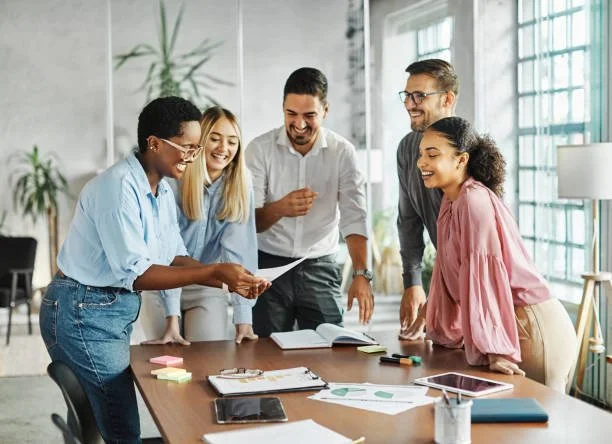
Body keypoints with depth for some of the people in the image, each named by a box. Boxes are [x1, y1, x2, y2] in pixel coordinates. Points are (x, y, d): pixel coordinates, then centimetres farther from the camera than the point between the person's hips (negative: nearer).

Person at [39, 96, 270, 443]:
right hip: (84, 311, -9)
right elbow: (134, 273, -26)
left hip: (120, 309, 9)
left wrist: (229, 282, -6)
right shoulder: (120, 187, -21)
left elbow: (174, 259, 9)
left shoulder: (164, 191, 8)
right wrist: (214, 271, -27)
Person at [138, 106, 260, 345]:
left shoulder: (240, 185, -11)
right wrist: (172, 319, -27)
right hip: (162, 288, -2)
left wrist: (244, 318, -24)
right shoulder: (172, 182, -20)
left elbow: (238, 250, -17)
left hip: (207, 289, 2)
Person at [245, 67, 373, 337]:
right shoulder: (260, 149, -6)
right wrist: (281, 208, -31)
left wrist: (361, 274, -24)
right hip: (268, 266, -1)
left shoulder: (342, 152, -3)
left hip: (320, 267, 1)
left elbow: (354, 218, -10)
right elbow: (248, 220, -10)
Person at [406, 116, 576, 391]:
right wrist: (431, 321, 23)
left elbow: (484, 275, -25)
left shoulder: (475, 200, -19)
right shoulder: (451, 201, 9)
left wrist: (494, 349, -27)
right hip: (511, 324, 9)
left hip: (532, 329, -9)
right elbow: (451, 273, 18)